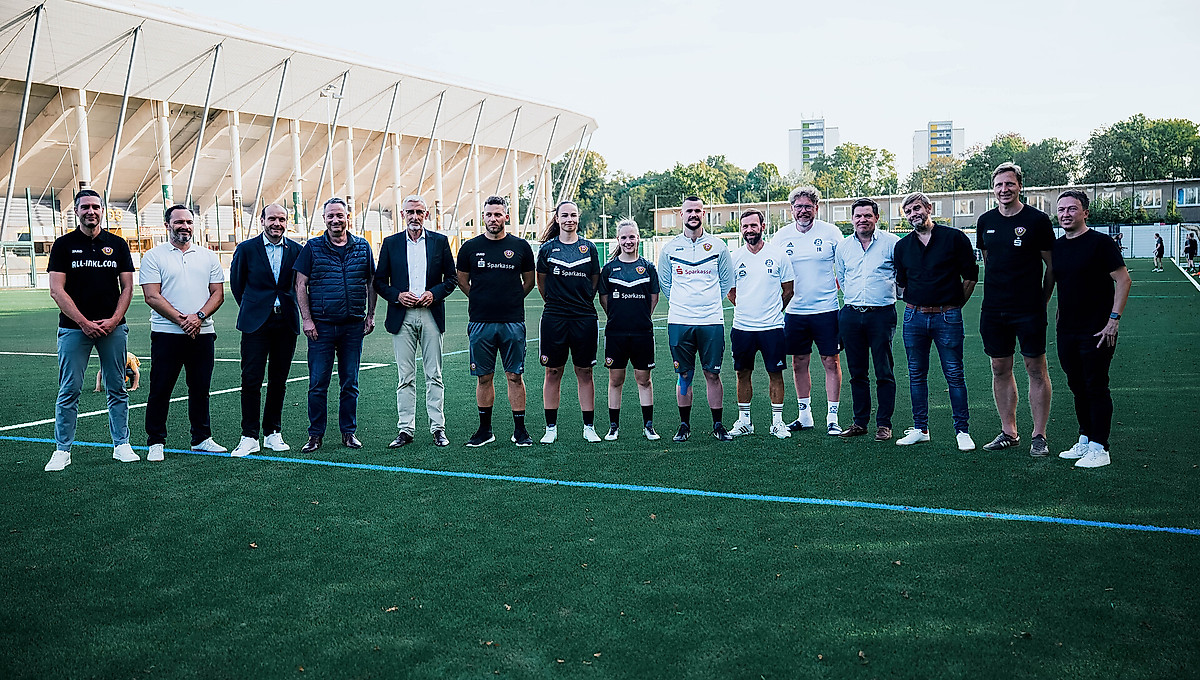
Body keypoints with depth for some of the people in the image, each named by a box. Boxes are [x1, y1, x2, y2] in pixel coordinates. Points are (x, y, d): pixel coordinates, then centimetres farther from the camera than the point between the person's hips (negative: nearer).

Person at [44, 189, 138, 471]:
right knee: (69, 390, -1)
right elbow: (57, 290, -3)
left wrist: (114, 320, -7)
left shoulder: (117, 244, 9)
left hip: (113, 327, 2)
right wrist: (85, 322, -11)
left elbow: (127, 287, 8)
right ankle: (62, 450, 7)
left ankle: (122, 445, 14)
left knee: (117, 389, 6)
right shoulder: (64, 244, 3)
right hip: (74, 328, -2)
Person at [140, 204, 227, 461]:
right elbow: (152, 296, -7)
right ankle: (156, 442, 11)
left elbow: (218, 293, 7)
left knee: (200, 389, 10)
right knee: (160, 390, 1)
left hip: (203, 333, 3)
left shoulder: (208, 256, 11)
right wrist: (181, 320, -15)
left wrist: (199, 316, -10)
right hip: (167, 334, -3)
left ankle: (201, 439, 19)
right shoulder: (153, 256, 1)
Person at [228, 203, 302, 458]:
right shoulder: (246, 248, 1)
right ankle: (249, 437, 1)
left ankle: (273, 433, 17)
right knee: (251, 379, -5)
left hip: (286, 322, 2)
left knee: (279, 380, 7)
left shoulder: (296, 250, 5)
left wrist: (295, 309, 11)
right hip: (256, 323, -2)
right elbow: (236, 283, 12)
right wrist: (250, 308, 13)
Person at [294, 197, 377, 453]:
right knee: (318, 383, 0)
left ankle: (349, 432, 17)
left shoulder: (362, 247, 7)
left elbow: (371, 283, 14)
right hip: (321, 325, -2)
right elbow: (300, 284, 1)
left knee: (350, 382, 8)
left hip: (353, 326, 2)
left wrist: (370, 315, 8)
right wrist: (306, 319, -6)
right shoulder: (312, 247, 1)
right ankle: (316, 434, 10)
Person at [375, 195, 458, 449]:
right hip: (402, 316, 0)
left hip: (431, 314, 0)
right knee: (405, 377, 2)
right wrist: (397, 295, -8)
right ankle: (405, 429, 7)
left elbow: (452, 277, 8)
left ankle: (437, 428, 8)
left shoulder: (440, 242, 7)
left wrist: (434, 293, -8)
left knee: (434, 375, 2)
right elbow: (379, 281, 9)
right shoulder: (391, 243, 8)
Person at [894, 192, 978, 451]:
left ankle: (962, 431, 7)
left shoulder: (954, 238, -1)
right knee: (916, 375, 8)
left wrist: (954, 305, 5)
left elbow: (970, 276, 4)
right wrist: (915, 305, 14)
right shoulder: (902, 246, 9)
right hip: (914, 316, 4)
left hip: (947, 317, -4)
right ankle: (920, 429, 17)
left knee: (954, 374, -1)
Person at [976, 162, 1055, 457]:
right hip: (993, 310, 4)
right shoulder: (986, 221, 9)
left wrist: (1042, 301, 0)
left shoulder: (1037, 220, -4)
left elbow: (1051, 265, 1)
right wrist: (995, 295, 15)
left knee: (1036, 369, 0)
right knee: (1000, 369, 8)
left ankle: (1039, 436, 7)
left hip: (1029, 310, -4)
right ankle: (1008, 432, 19)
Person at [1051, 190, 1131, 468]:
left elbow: (1123, 280, -11)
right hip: (1066, 331, 6)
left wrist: (1113, 320, -15)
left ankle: (1099, 448, 3)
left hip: (1096, 331, -6)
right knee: (1077, 387, 13)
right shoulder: (1056, 246, 10)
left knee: (1096, 389, -3)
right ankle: (1085, 441, 23)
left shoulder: (1100, 242, -9)